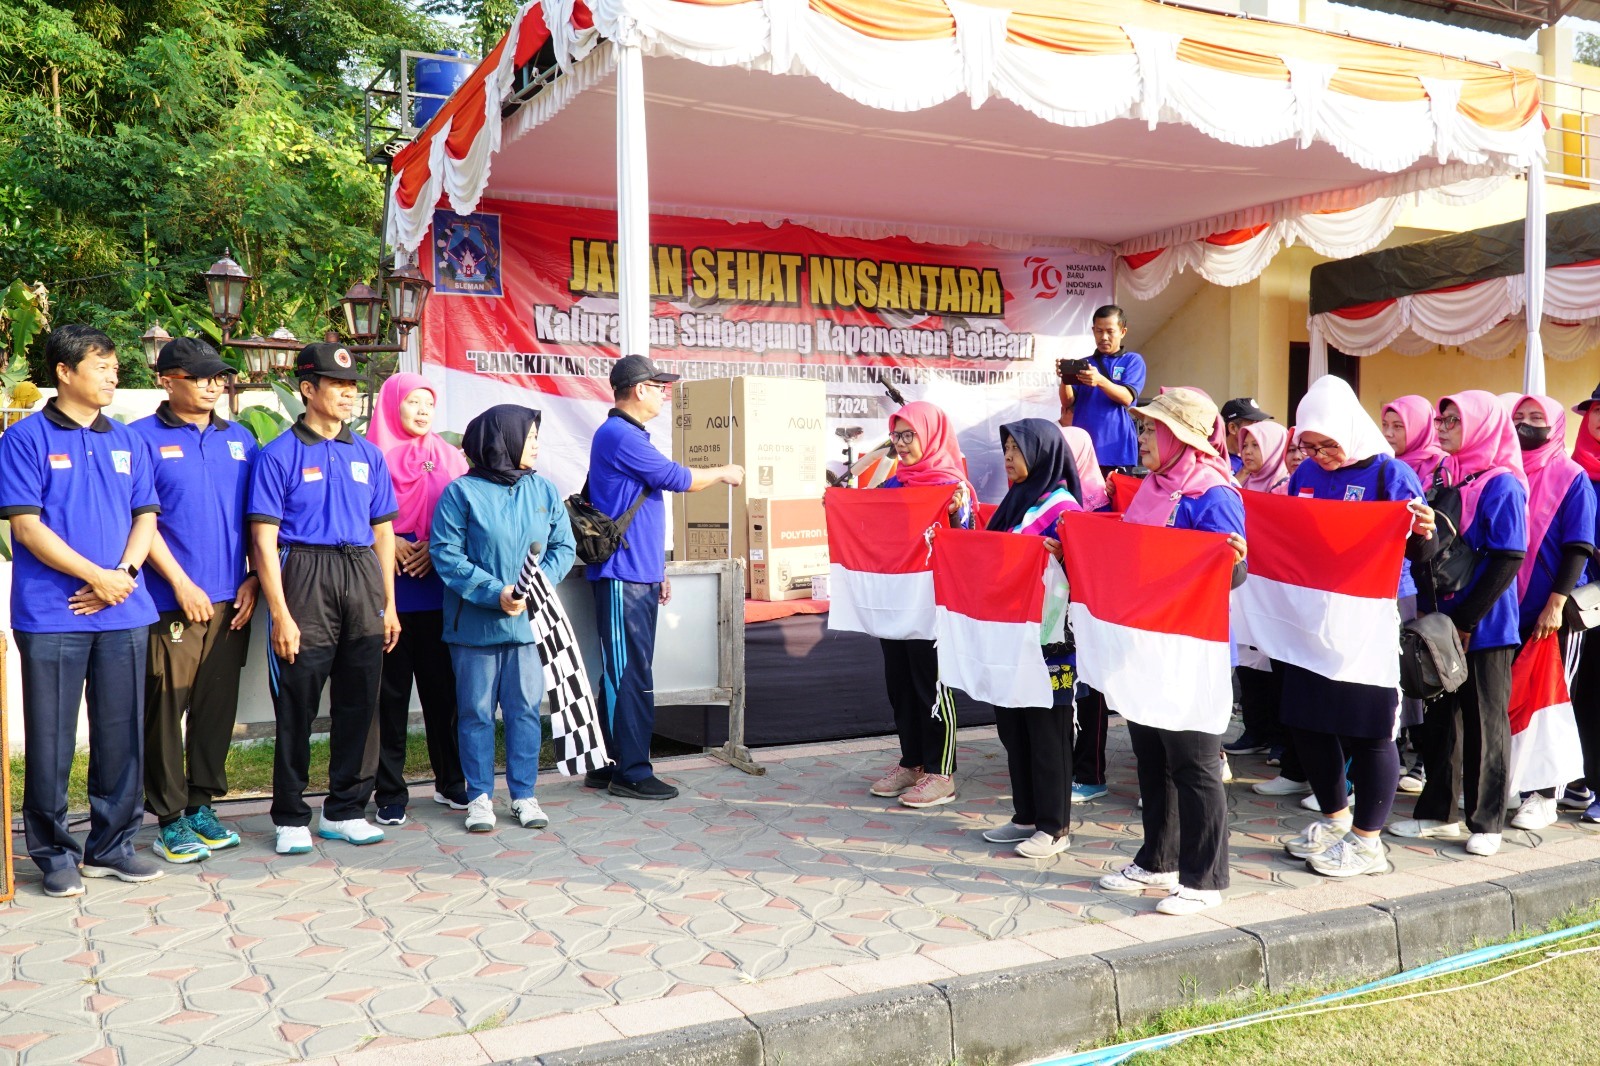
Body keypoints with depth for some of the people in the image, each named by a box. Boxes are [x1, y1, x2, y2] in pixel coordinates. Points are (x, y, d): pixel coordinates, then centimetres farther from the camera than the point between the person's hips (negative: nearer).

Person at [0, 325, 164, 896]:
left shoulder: (126, 441, 13)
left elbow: (145, 515, 11)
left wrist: (124, 574, -6)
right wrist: (97, 576, -12)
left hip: (123, 613, 4)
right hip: (52, 615, -4)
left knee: (122, 734, 8)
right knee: (51, 739, 3)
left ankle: (111, 847, 20)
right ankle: (54, 853, 17)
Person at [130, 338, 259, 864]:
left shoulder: (239, 438, 13)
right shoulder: (144, 438, -1)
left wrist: (254, 577, 3)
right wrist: (182, 584, -11)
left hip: (231, 600, 5)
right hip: (172, 602, -5)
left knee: (218, 706, 10)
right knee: (166, 707, -1)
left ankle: (202, 804, 23)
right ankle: (169, 816, 10)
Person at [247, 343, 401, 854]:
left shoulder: (367, 453, 13)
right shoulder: (279, 454, -2)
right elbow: (264, 540, -7)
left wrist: (389, 604, 10)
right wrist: (280, 614, -13)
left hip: (363, 581, 5)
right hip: (304, 577, -5)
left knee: (358, 703, 9)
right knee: (297, 706, 2)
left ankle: (345, 811, 22)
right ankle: (291, 818, 15)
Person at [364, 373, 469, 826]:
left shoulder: (449, 456, 13)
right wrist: (388, 543, -13)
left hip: (439, 589, 3)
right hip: (387, 589, -2)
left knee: (443, 687, 6)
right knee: (390, 692, 2)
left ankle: (450, 781, 20)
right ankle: (390, 793, 11)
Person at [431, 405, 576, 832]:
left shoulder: (544, 490, 6)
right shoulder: (462, 492, -6)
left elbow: (564, 547, 8)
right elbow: (446, 554, -9)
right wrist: (494, 593, -17)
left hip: (529, 620, 3)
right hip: (475, 622, -3)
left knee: (525, 709, 7)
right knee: (477, 712, 6)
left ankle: (523, 795, 19)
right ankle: (480, 797, 19)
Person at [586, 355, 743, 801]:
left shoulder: (630, 436, 20)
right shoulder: (618, 435, -13)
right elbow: (676, 478, -11)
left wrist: (656, 570, 23)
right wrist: (723, 473, 7)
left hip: (639, 575, 10)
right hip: (623, 576, -10)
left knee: (624, 674, 12)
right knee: (631, 676, -6)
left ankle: (608, 766, 19)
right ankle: (632, 772, 0)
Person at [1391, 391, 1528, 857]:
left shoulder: (1502, 485, -11)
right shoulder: (1444, 477, 9)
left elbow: (1508, 559, -16)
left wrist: (1465, 620, -17)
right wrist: (1427, 605, 6)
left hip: (1484, 627, -6)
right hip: (1441, 622, 6)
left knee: (1485, 722, 4)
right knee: (1441, 717, 12)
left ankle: (1486, 823, 14)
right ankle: (1437, 812, 23)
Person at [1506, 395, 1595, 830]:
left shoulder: (1572, 478, -4)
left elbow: (1578, 548, -9)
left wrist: (1556, 604, -17)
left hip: (1553, 612, -4)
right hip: (1509, 608, 4)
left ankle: (1544, 794, 8)